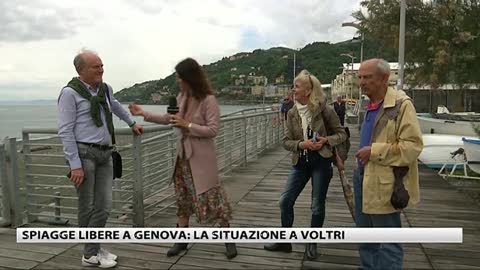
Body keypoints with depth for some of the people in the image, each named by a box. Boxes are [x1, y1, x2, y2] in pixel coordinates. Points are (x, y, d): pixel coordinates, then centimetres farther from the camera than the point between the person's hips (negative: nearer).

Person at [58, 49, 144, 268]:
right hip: (83, 153, -6)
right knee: (88, 207, 2)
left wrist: (132, 123, 45)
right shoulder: (70, 93, -8)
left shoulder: (105, 89, 11)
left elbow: (116, 106, 35)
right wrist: (75, 165, -17)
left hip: (105, 154, 6)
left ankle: (93, 250, 19)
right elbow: (65, 131, -12)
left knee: (103, 206, 5)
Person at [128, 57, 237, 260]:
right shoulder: (181, 97, 5)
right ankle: (182, 239, 27)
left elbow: (213, 130, -18)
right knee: (183, 197, 12)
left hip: (201, 156, -7)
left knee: (210, 196, -3)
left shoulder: (208, 100, -16)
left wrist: (187, 125, -21)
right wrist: (143, 113, 15)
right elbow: (169, 118, 17)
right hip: (183, 153, 7)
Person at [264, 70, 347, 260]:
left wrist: (326, 140, -20)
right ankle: (284, 241, 22)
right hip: (300, 163, 4)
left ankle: (312, 243, 28)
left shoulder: (324, 110, -11)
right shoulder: (292, 113, 0)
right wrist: (301, 144, -18)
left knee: (317, 206, 6)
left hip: (321, 162, -4)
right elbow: (286, 141, 0)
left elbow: (341, 134, -2)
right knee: (285, 200, 4)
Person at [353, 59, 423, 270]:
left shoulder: (401, 104, -15)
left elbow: (413, 145, -21)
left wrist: (374, 152, -21)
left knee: (388, 242, 4)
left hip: (383, 183, -9)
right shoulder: (370, 105, 11)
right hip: (363, 178, 9)